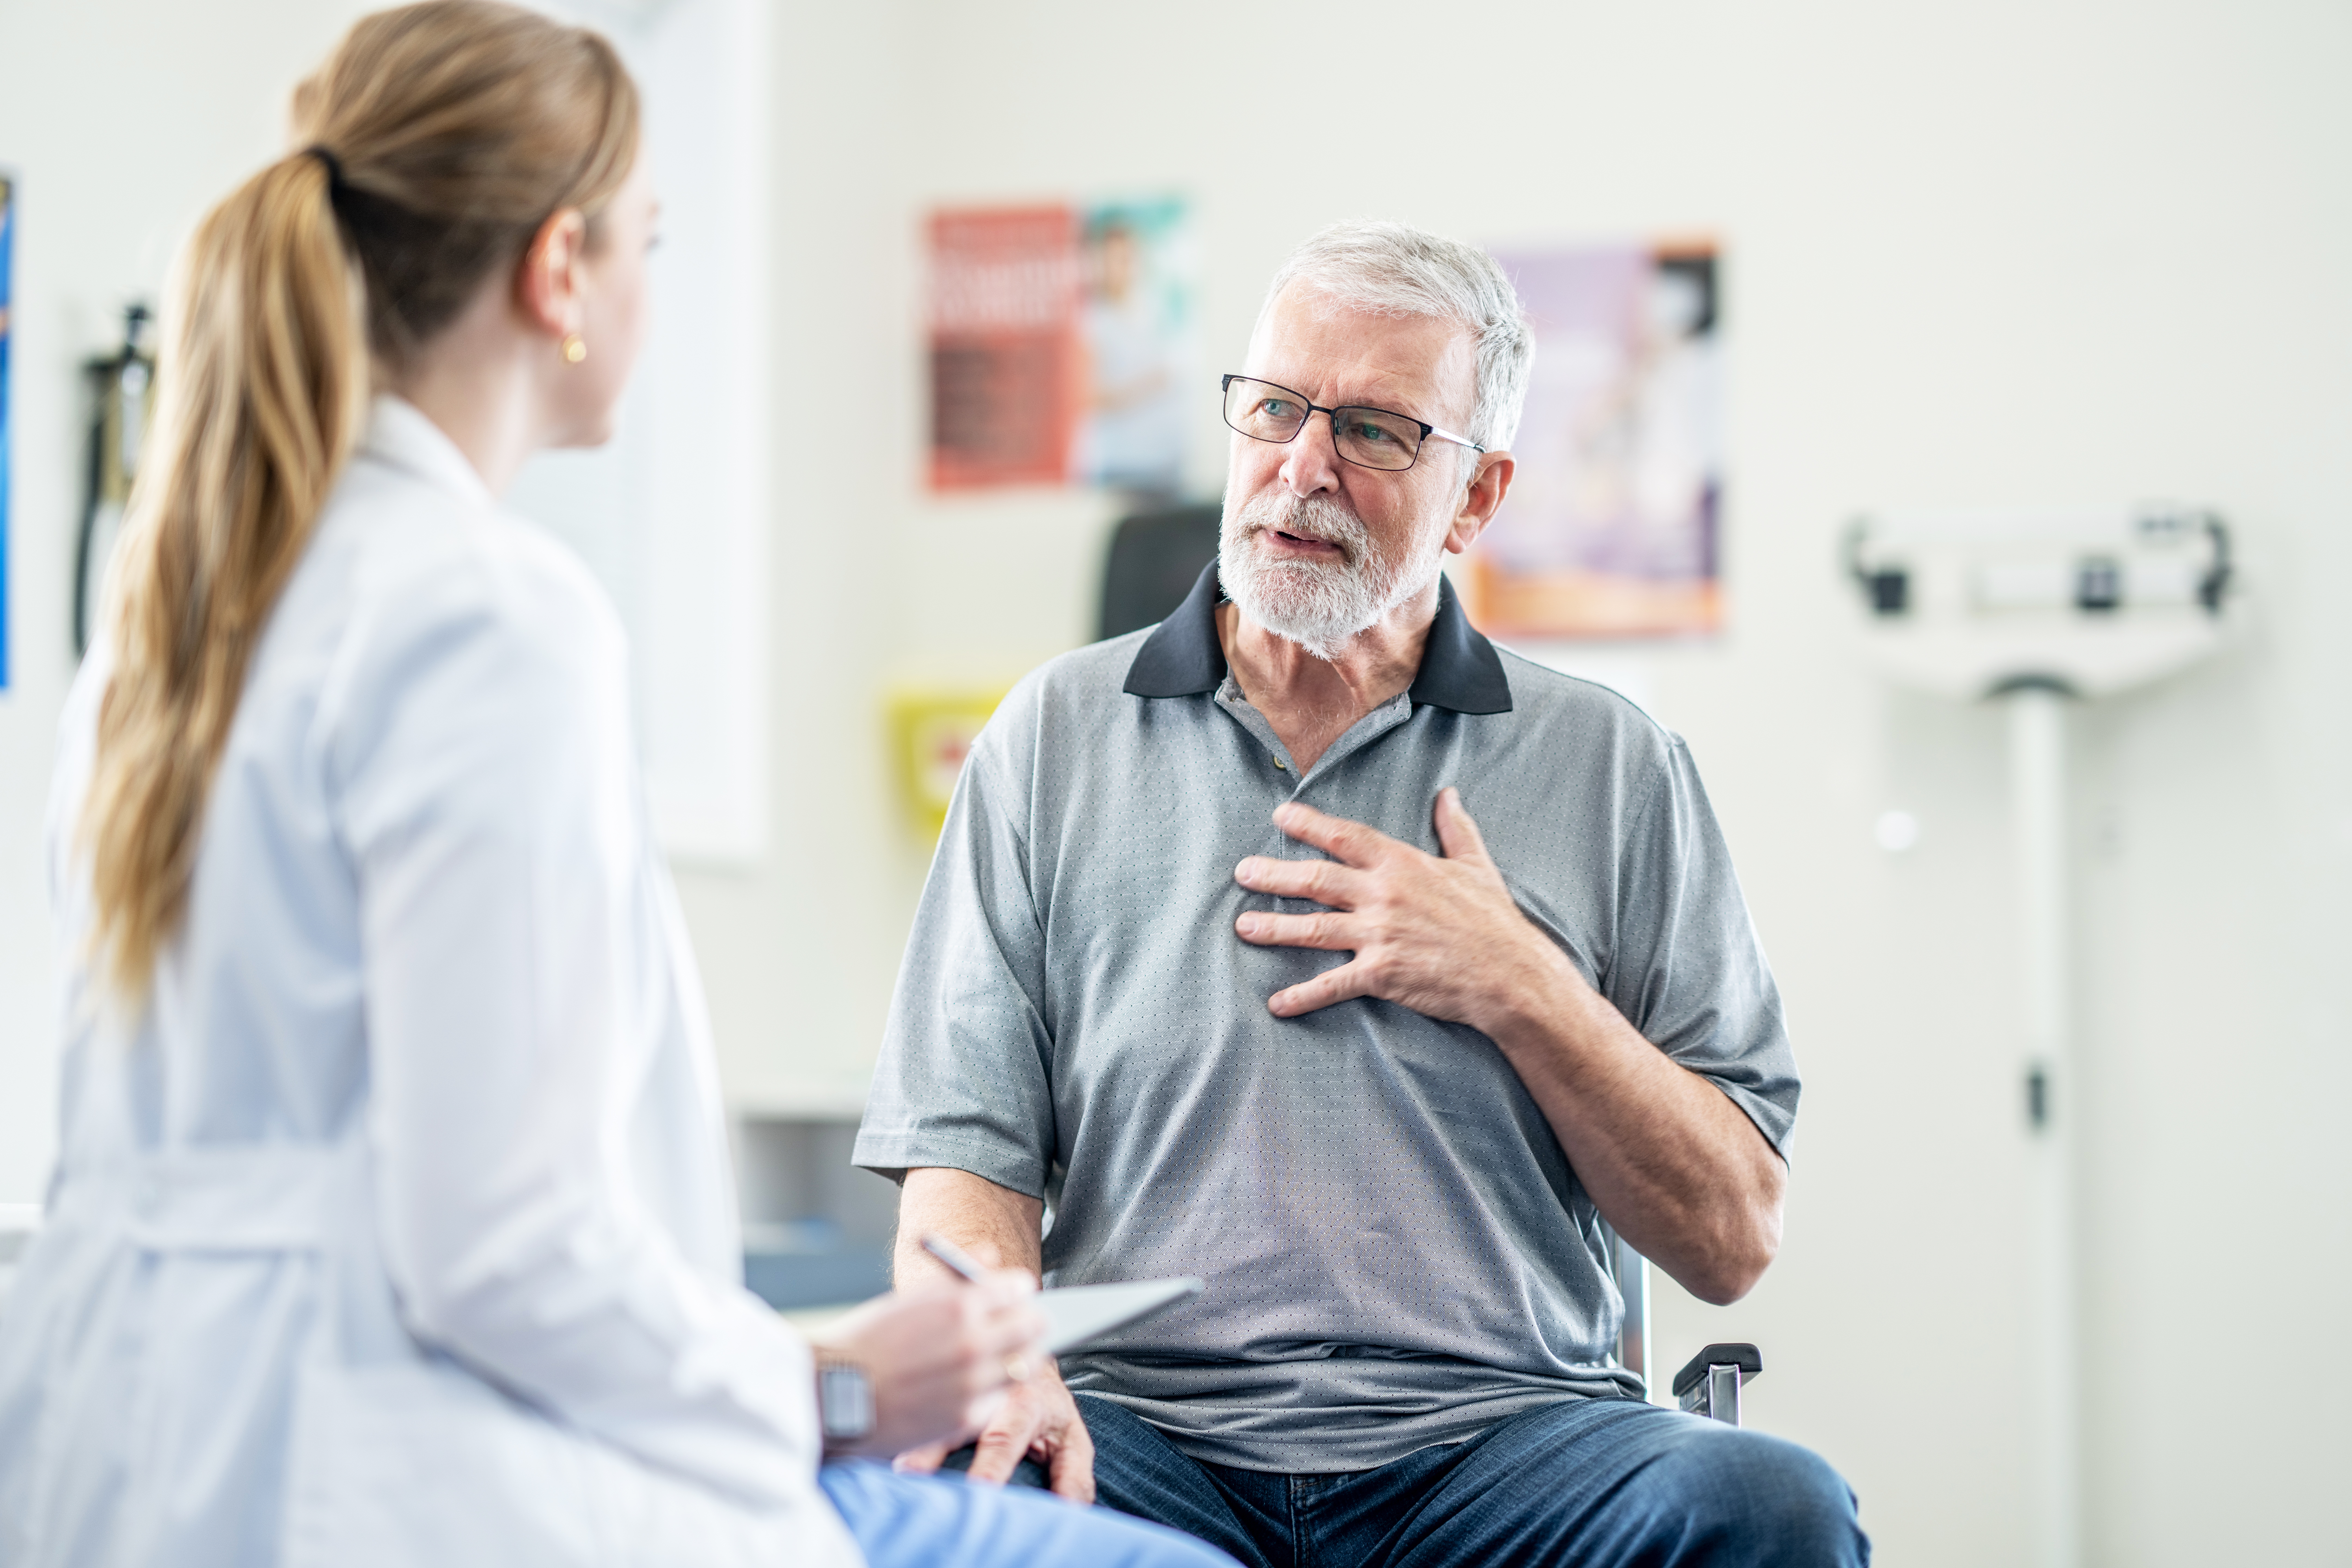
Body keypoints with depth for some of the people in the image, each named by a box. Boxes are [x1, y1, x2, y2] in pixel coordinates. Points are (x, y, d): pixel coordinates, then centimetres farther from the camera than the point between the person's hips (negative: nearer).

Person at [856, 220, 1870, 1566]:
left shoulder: (1611, 768, 10)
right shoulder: (1057, 738, 11)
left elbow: (1733, 1238, 8)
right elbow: (965, 1163, 4)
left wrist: (1522, 990, -5)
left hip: (1500, 1428, 2)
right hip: (1146, 1423, -2)